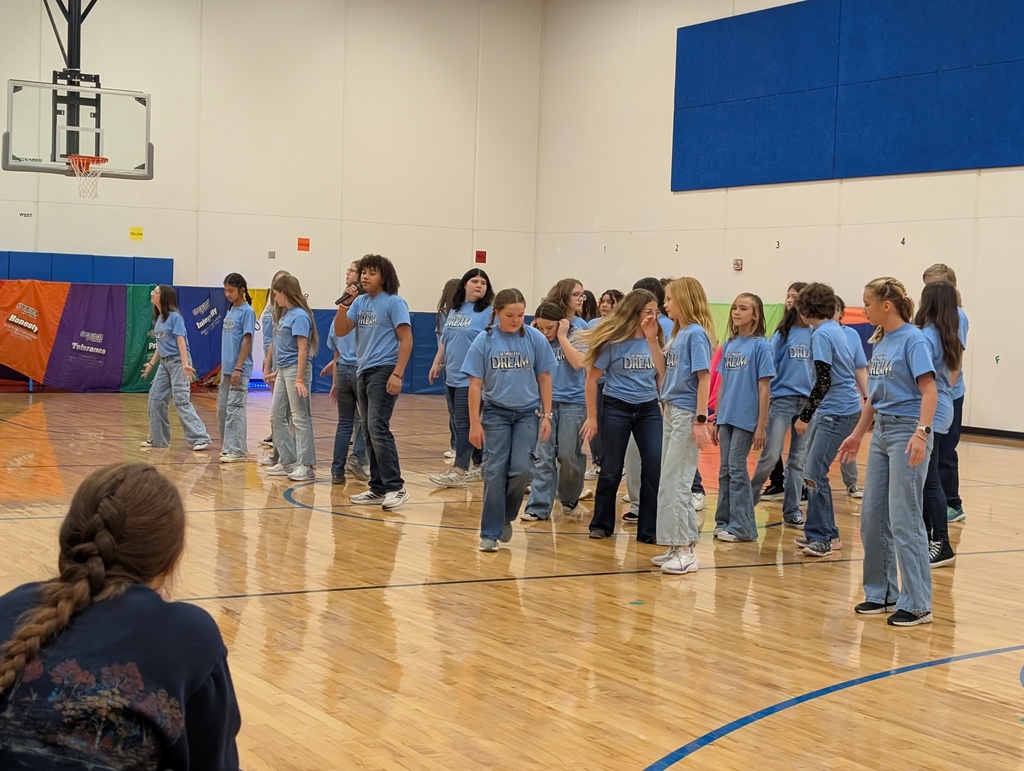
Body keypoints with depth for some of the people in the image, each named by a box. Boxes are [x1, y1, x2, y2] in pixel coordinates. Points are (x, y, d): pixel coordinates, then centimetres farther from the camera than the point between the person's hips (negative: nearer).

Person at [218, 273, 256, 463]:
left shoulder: (247, 312, -10)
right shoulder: (230, 311, 13)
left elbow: (246, 341, -13)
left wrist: (238, 369, -17)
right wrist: (224, 367, 15)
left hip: (239, 370, -8)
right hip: (226, 368, 8)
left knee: (234, 409, -7)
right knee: (222, 408, 12)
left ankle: (236, 450, -4)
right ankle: (226, 447, 21)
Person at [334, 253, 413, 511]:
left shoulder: (394, 303, -6)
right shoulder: (360, 302, 12)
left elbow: (406, 339, -10)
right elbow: (340, 331, 8)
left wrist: (397, 374, -18)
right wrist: (344, 305, -7)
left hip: (384, 372, -7)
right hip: (363, 371, 7)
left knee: (377, 427, -17)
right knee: (370, 432, 9)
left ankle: (395, 487, -15)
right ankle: (378, 489, 14)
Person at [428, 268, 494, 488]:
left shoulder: (488, 313, -8)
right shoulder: (454, 310, 15)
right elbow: (444, 340, 22)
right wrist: (437, 363, 20)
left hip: (472, 378, -8)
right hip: (452, 377, 8)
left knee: (465, 424, -9)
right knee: (459, 423, 11)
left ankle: (458, 471, -9)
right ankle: (480, 465, 20)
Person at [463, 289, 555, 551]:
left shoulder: (535, 339, -4)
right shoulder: (484, 341, -6)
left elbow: (544, 378, 4)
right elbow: (475, 384, -4)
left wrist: (546, 415, 1)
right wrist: (475, 423, -6)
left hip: (528, 412, 0)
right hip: (496, 412, 0)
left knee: (521, 468, -11)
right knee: (495, 472, -2)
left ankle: (506, 516, 15)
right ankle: (490, 533, 6)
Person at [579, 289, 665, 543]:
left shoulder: (654, 339, 2)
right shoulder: (613, 340, -8)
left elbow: (663, 376, -9)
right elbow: (592, 378, -4)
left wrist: (652, 340, -17)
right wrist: (592, 417, -5)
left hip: (649, 409, 3)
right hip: (617, 408, -3)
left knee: (656, 467, -4)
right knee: (612, 469, 7)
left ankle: (649, 529, 5)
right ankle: (601, 524, 24)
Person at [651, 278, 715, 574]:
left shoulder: (696, 333, -14)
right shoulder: (679, 333, 12)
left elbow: (704, 377, -17)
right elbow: (666, 370, 17)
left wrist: (701, 420, -22)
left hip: (686, 415, -9)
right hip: (671, 411, 9)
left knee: (674, 483, -8)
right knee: (673, 483, 13)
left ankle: (685, 550, -3)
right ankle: (683, 545, 21)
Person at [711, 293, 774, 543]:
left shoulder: (760, 345, -8)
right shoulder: (729, 344, 10)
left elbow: (764, 388, -10)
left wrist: (761, 426, -12)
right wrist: (716, 420, 13)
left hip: (745, 419, -6)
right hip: (726, 418, 6)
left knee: (736, 469, -4)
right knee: (725, 470, 9)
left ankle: (742, 526, 4)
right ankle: (724, 521, 18)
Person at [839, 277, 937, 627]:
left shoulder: (913, 339, -12)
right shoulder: (880, 342, 12)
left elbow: (929, 389, -20)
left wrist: (921, 432, -31)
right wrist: (857, 434, 22)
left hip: (907, 432, -9)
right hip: (881, 432, 9)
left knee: (904, 520, -7)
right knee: (872, 517, 11)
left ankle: (917, 604, 0)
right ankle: (882, 593, 22)